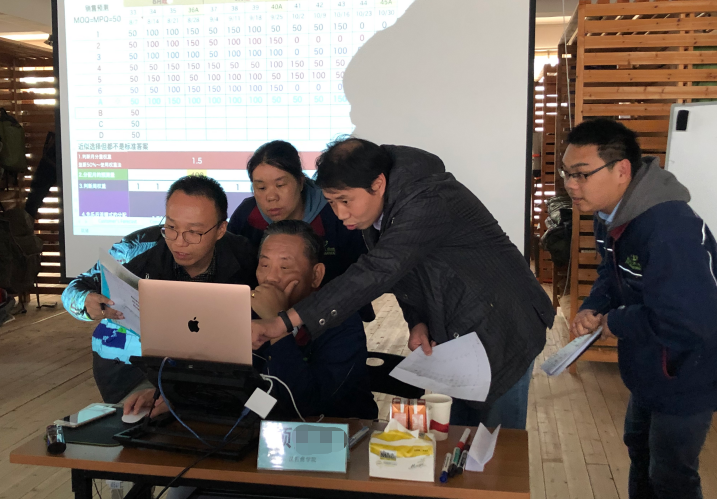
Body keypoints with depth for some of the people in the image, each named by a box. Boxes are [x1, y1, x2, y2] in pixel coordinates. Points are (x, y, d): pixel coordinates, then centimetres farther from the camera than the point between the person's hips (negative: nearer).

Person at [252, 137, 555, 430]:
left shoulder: (427, 203, -32)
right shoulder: (376, 207, -3)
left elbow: (376, 273, -42)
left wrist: (284, 323, -46)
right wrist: (417, 321, -10)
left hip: (500, 328, -8)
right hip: (457, 331, 8)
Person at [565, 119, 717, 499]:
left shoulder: (670, 230, -37)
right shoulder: (610, 216, -4)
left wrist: (615, 323, -25)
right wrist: (592, 308, -10)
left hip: (685, 378, -9)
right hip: (648, 369, 9)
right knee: (639, 447, 29)